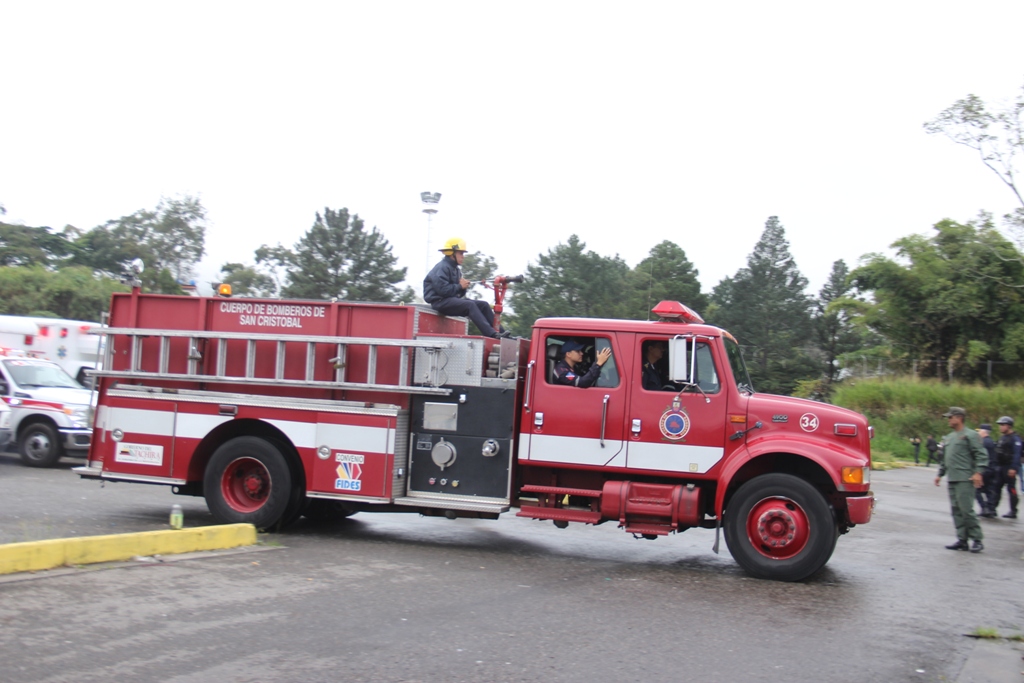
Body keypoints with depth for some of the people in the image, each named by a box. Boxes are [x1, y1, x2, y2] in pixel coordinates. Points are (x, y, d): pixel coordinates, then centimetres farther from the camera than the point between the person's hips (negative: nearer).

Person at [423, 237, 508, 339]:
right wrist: (459, 286, -13)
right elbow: (442, 289, -23)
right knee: (470, 305, -31)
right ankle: (491, 334, -41)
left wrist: (464, 286, -3)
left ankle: (500, 332, -8)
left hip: (453, 299, 10)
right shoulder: (442, 268, -10)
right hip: (440, 301, -10)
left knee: (484, 305, -4)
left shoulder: (455, 268, 19)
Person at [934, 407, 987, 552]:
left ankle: (977, 540, 0)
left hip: (965, 479, -8)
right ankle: (962, 540, 11)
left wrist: (978, 472, -18)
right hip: (951, 480, 8)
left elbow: (981, 455, -10)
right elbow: (944, 458, 26)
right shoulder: (948, 438, 19)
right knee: (956, 510, 7)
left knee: (966, 509, -10)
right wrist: (940, 474, 23)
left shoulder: (970, 435, -5)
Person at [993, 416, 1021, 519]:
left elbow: (1017, 454, -18)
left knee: (1011, 489, -2)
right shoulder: (1002, 438, 17)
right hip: (1000, 468, 9)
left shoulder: (1015, 438, -10)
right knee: (996, 488, 6)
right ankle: (992, 509, 9)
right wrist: (996, 466, 17)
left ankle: (1013, 512, 4)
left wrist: (1013, 468, -24)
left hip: (1009, 469, -9)